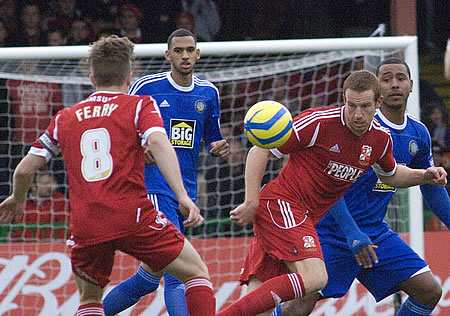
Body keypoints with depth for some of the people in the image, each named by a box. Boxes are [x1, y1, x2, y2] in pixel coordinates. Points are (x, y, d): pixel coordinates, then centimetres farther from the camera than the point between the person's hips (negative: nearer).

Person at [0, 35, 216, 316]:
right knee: (197, 272, 11)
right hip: (134, 217, -3)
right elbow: (158, 143, -14)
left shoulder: (65, 118, 17)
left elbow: (25, 169, 19)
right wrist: (183, 196, -20)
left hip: (85, 227, 3)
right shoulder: (140, 106, 7)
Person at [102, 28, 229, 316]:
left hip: (187, 192, 6)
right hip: (156, 188, -6)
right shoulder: (146, 87, -4)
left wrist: (219, 148, -1)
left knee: (150, 277, 12)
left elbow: (212, 138, 22)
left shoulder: (208, 93, 11)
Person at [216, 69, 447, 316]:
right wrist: (251, 203, -15)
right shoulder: (320, 122, -17)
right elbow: (260, 150, -10)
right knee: (315, 277, -27)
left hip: (308, 217, 7)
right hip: (280, 203, -7)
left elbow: (389, 175, 27)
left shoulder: (381, 139, 4)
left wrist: (423, 175, 8)